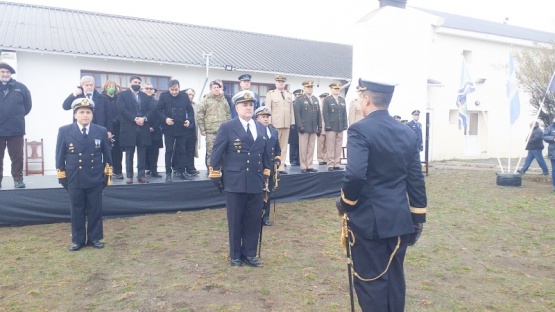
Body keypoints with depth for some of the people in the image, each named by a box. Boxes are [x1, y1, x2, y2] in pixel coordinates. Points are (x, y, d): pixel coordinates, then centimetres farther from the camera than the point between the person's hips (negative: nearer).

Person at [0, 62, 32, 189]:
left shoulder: (20, 87, 3)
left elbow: (28, 104, 11)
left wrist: (18, 116, 10)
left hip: (15, 129, -1)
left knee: (17, 156, 4)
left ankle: (18, 179, 12)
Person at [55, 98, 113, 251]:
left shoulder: (101, 131, 1)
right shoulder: (64, 131, -1)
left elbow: (107, 155, 6)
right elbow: (60, 156, 2)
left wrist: (107, 174, 4)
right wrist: (62, 177, -1)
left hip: (96, 180, 1)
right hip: (74, 180, 0)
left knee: (95, 210, 8)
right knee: (77, 211, 9)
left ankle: (94, 238, 21)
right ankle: (78, 240, 21)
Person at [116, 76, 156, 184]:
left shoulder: (146, 96, 16)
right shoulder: (123, 95, 5)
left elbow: (152, 109, 4)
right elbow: (122, 109, -8)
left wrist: (144, 118, -13)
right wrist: (134, 119, -16)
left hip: (143, 128, 3)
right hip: (129, 128, -3)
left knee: (142, 154, 5)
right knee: (129, 154, 3)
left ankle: (141, 175, 10)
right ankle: (129, 176, 9)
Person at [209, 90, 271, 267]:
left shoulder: (261, 128, 10)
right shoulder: (227, 127, -5)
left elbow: (265, 154, 16)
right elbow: (216, 154, -3)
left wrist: (266, 176, 12)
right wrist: (216, 178, -4)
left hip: (256, 183, 4)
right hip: (235, 182, -4)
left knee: (254, 220, 9)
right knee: (235, 221, 8)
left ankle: (249, 254, 25)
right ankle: (235, 255, 24)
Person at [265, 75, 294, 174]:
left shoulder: (288, 94, 15)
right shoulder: (270, 94, 3)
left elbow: (291, 109, 14)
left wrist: (292, 122, 7)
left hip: (286, 124, 4)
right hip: (275, 124, -4)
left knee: (284, 146, 5)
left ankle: (281, 166, 10)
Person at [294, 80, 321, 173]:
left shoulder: (315, 99, 17)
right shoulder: (299, 99, 0)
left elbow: (318, 114, 15)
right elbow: (297, 113, -8)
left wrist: (319, 127, 9)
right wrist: (300, 126, -16)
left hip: (313, 128, 5)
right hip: (304, 128, -5)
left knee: (311, 148, 6)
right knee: (303, 148, -1)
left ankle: (309, 166, 11)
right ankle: (303, 167, 5)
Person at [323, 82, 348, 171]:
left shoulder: (343, 100, 17)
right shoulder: (327, 100, 3)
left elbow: (344, 113, 14)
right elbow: (325, 113, -5)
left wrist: (345, 125, 5)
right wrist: (327, 125, -13)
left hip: (340, 127, 5)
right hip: (331, 127, -4)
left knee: (339, 147, 4)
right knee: (330, 147, -4)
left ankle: (337, 164, 9)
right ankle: (330, 165, 0)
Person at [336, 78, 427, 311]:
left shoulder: (360, 130, -13)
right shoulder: (407, 133, 7)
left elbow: (355, 175, -26)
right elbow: (416, 180, 8)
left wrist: (345, 203, -8)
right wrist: (418, 219, 14)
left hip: (369, 220, -6)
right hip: (400, 220, 7)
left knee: (371, 281, 5)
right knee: (394, 278, 17)